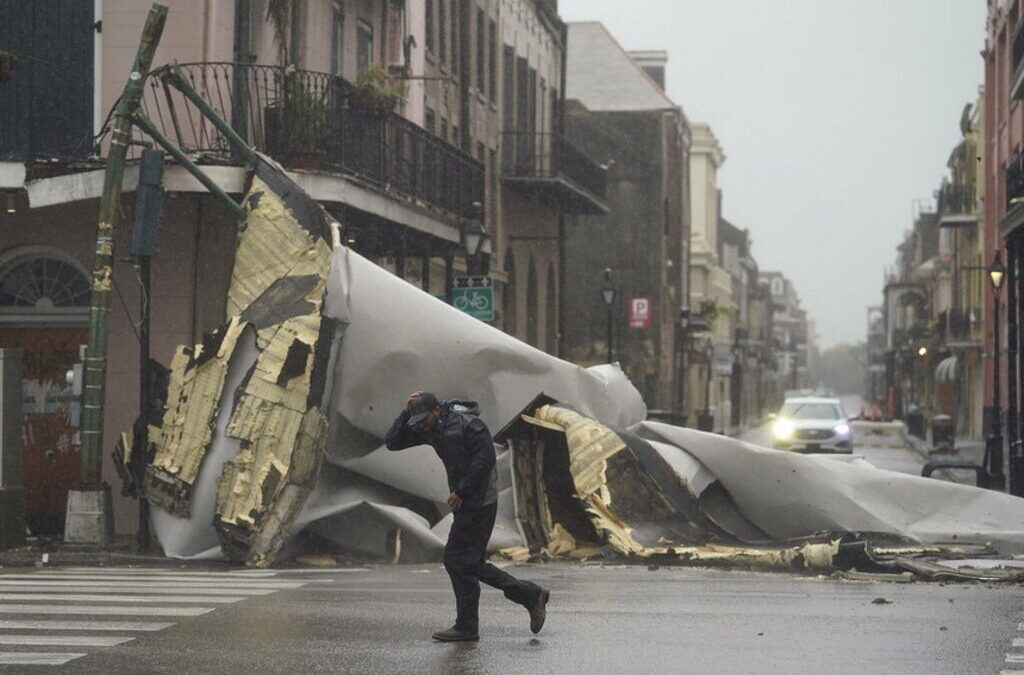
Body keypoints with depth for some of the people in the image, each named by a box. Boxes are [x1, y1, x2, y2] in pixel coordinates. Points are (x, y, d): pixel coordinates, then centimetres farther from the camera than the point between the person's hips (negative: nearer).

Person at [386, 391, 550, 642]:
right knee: (470, 563, 10)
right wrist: (405, 413, -4)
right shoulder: (429, 429, 8)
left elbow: (485, 459, -21)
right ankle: (531, 596, 16)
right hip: (465, 503, 9)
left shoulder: (469, 424, -15)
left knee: (458, 561, -8)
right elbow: (393, 442, 8)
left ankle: (467, 627, 0)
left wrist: (461, 492, -20)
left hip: (479, 503, -9)